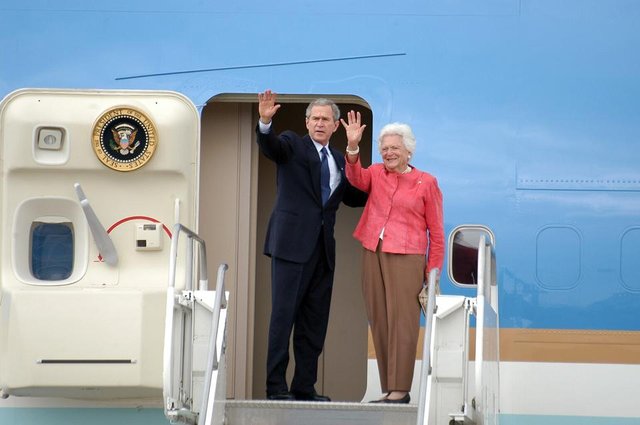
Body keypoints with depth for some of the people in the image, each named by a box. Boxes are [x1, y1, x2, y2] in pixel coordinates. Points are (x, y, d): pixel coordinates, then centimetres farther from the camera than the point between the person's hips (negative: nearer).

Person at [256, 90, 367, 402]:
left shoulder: (339, 160, 18)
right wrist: (265, 122, -41)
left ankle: (305, 387, 13)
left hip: (322, 247, 6)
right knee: (283, 314, -7)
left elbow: (352, 198, 26)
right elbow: (269, 146, -20)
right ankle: (276, 387, -5)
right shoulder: (292, 145, 1)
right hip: (293, 244, -6)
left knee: (315, 321, 7)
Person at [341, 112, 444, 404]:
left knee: (402, 323, -7)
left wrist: (433, 273, -1)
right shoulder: (375, 174, 13)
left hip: (406, 259, -4)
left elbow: (436, 232, 4)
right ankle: (389, 388, 9)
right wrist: (352, 147, -25)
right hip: (372, 255, 4)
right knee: (379, 323, 4)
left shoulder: (426, 183, 3)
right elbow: (356, 179, -10)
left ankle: (399, 390, -6)